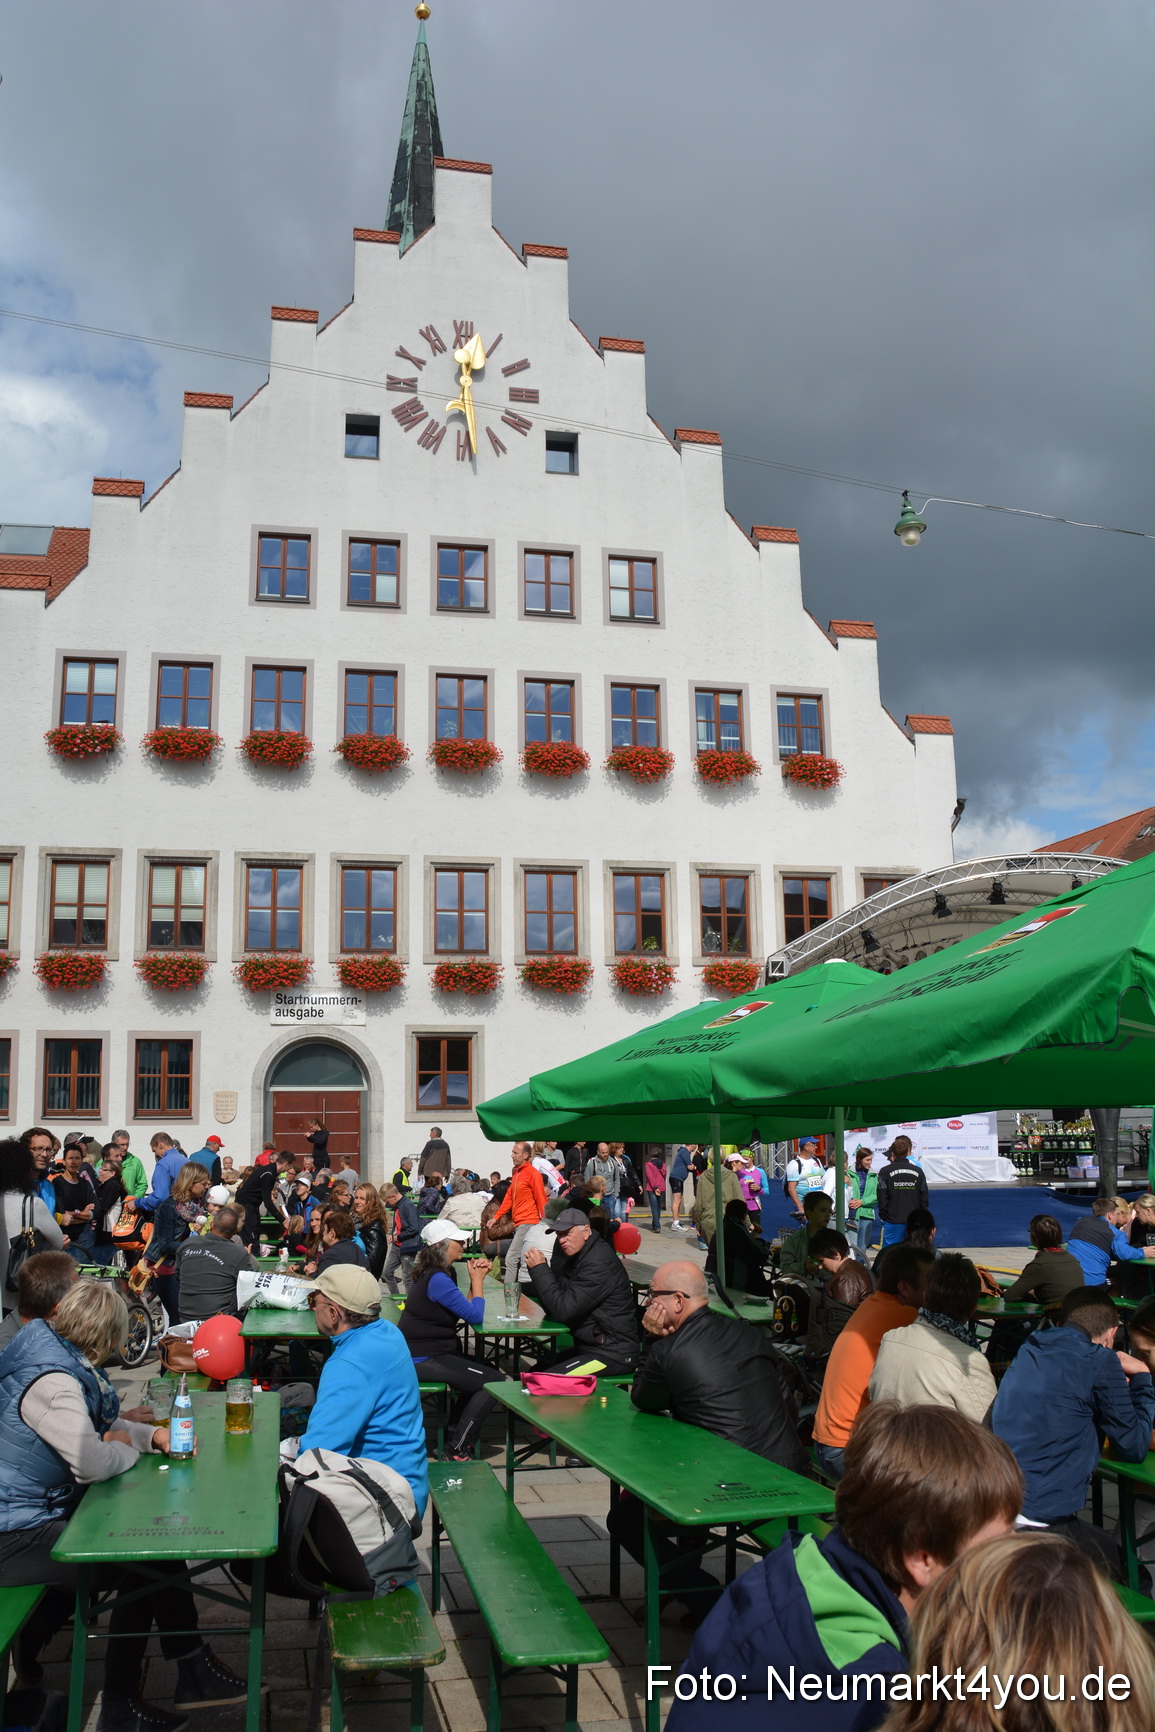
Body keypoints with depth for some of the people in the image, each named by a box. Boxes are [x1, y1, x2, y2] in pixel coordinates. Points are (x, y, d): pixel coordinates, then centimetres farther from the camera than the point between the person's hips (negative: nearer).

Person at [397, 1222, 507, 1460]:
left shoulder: (430, 1274, 12)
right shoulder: (437, 1279, -21)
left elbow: (466, 1309, 12)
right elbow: (476, 1317, -19)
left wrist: (476, 1278, 2)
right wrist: (477, 1280, -6)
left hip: (422, 1354, 11)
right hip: (424, 1359, -11)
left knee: (486, 1374, 22)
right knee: (495, 1382, -12)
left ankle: (453, 1437, 23)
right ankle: (458, 1449, -2)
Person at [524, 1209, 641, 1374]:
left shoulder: (598, 1263, -19)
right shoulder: (576, 1256, 11)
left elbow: (563, 1311, -22)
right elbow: (552, 1309, 8)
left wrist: (540, 1269, -17)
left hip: (613, 1354, -9)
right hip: (589, 1347, 10)